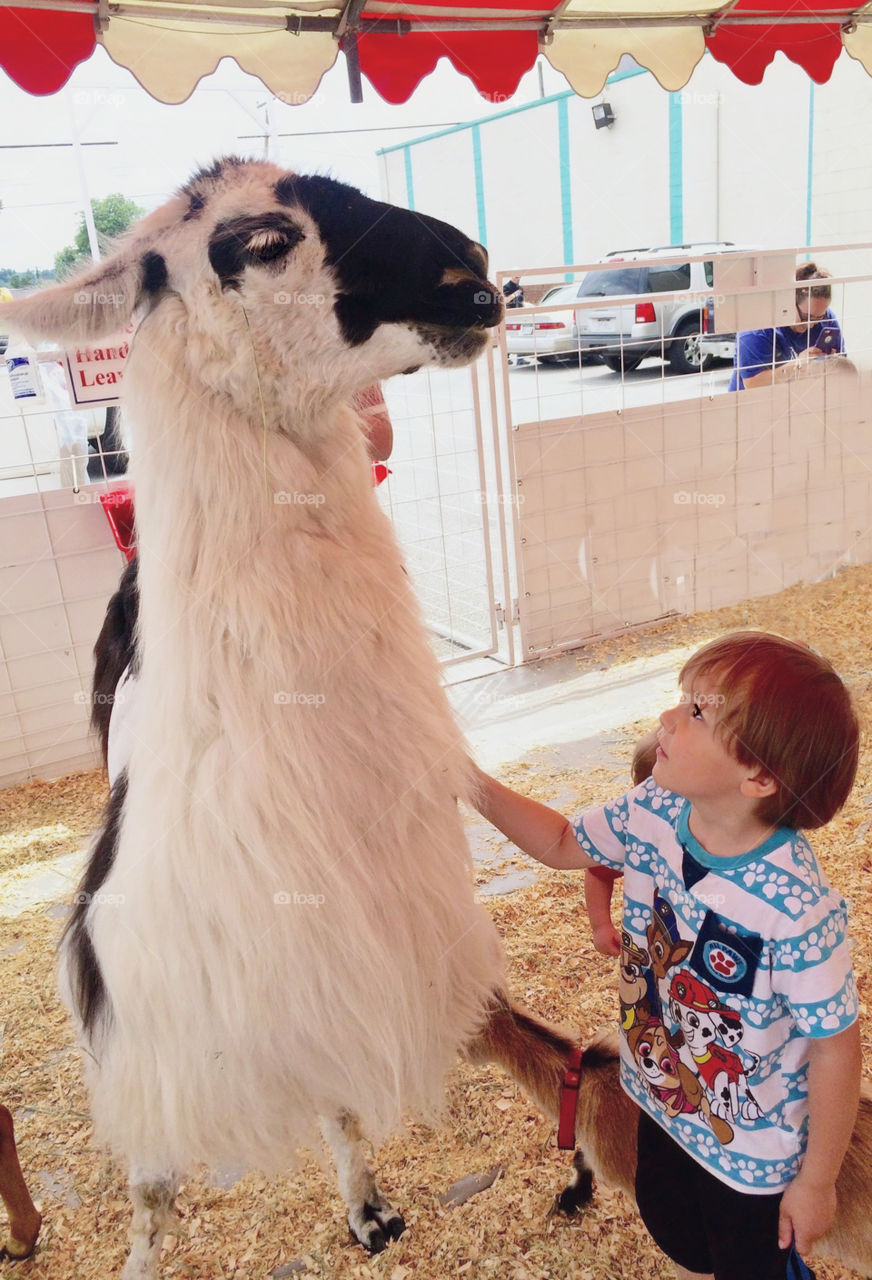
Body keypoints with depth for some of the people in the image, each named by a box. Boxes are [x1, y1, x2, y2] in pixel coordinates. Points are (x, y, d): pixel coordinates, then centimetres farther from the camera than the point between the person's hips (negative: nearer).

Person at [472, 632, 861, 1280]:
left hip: (754, 1152, -5)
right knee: (670, 1227, 32)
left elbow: (837, 1047, -24)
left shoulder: (797, 908, -38)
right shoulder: (652, 812, -20)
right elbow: (564, 844, -1)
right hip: (662, 1099, 6)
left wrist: (816, 1181, -10)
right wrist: (470, 780, -12)